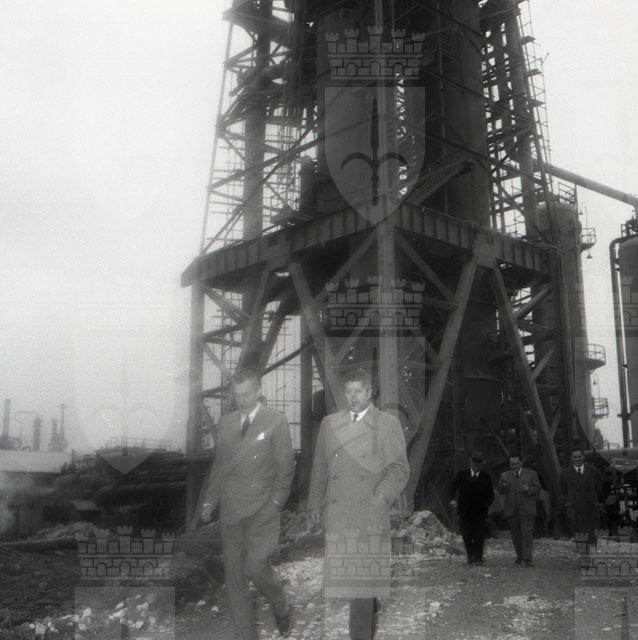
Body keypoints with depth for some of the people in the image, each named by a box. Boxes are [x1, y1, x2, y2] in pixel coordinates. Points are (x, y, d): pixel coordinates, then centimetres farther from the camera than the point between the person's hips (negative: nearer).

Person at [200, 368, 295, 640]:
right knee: (233, 574, 3)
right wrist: (209, 500, 9)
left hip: (262, 508, -4)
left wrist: (274, 502, -10)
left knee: (255, 566, -15)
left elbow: (285, 467, -2)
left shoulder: (276, 422, -2)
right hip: (231, 509, 5)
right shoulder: (226, 422, 11)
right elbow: (218, 465, 17)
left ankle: (281, 608, 15)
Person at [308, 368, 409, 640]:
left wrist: (383, 494, -12)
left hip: (370, 515, -3)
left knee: (364, 576, -6)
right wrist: (315, 504, 11)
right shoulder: (329, 423, 14)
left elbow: (400, 468, 3)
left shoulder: (388, 424, 5)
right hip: (337, 515, 3)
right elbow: (319, 467, 17)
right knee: (344, 576, 3)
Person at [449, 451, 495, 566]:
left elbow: (491, 495, 6)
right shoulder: (462, 474, 4)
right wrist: (452, 499, -10)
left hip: (479, 511, 0)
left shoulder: (486, 478, 3)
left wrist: (486, 504, -11)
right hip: (464, 511, 1)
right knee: (466, 534, 0)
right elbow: (452, 487, 7)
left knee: (479, 535, -3)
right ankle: (470, 555, 21)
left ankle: (478, 558, 9)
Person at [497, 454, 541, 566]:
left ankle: (527, 558, -11)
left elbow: (538, 489, 6)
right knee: (515, 534, 8)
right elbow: (500, 491, 3)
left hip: (527, 509, -2)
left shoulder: (531, 474, 7)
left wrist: (529, 489, -14)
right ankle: (519, 556, 23)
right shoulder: (505, 475, 10)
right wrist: (503, 484, -19)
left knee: (527, 533, -10)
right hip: (511, 510, 2)